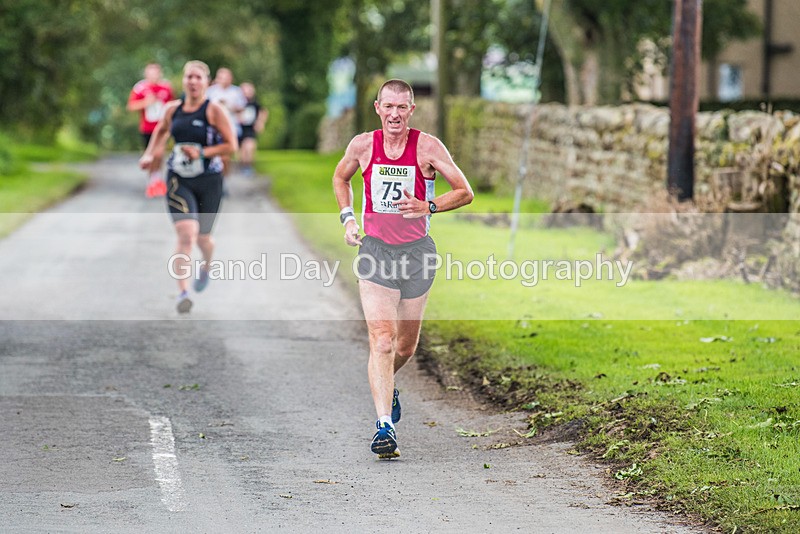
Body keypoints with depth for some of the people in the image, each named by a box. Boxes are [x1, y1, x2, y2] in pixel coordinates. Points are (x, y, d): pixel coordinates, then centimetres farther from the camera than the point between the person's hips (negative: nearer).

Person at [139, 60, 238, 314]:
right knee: (186, 234, -19)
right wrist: (150, 154, 11)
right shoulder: (173, 109, 2)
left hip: (209, 181, -1)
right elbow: (161, 130, 24)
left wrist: (202, 153, -19)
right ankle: (183, 293, -18)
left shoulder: (214, 110, -9)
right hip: (179, 180, 1)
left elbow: (231, 145, -10)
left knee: (202, 236, 14)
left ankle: (205, 267, 51)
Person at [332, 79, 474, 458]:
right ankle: (384, 426, -20)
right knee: (381, 339, -17)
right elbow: (340, 177, 19)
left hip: (417, 252, 1)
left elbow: (465, 192, -3)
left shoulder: (427, 147, -7)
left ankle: (385, 386, 47)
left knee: (406, 345, 14)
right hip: (375, 249, -1)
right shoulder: (362, 145, -2)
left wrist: (427, 207, -19)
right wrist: (347, 218, 5)